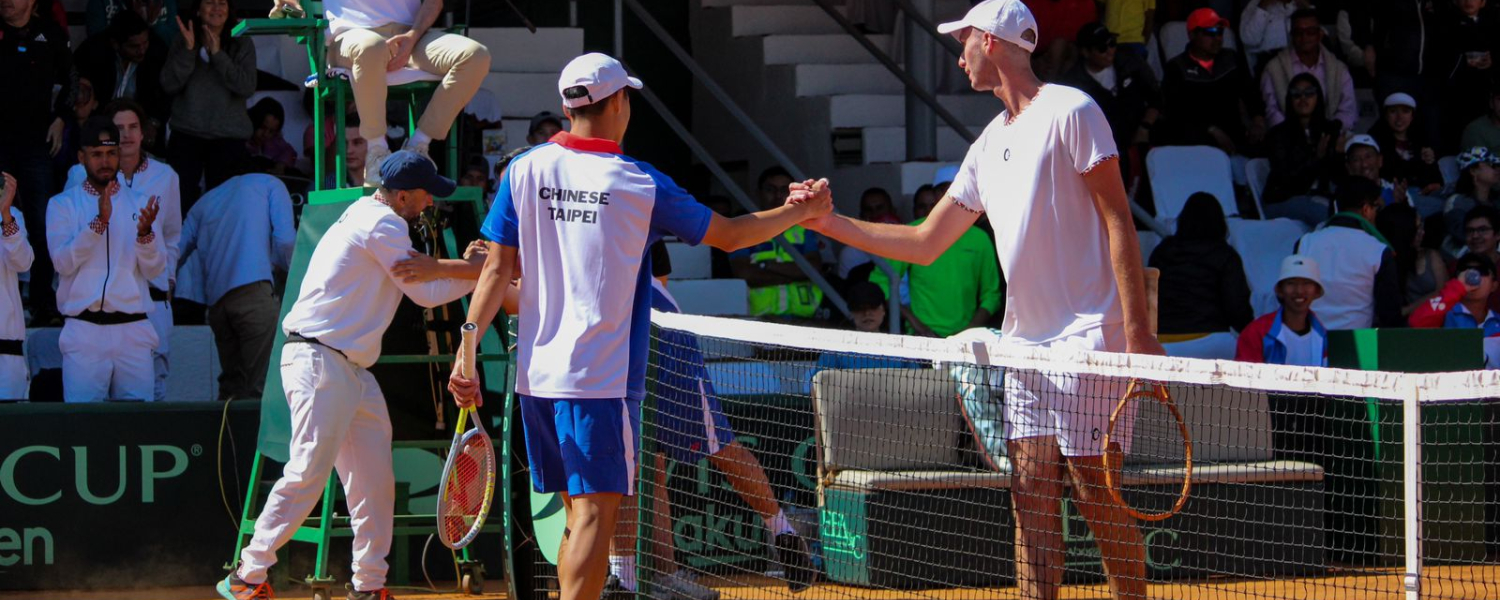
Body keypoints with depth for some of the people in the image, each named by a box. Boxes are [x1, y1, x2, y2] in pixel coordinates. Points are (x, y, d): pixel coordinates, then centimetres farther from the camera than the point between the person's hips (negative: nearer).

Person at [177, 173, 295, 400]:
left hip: (216, 300, 5)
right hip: (256, 287, -5)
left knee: (232, 386, 10)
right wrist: (290, 270, 20)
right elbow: (284, 239, 1)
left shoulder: (204, 202, 27)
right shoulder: (269, 184, 14)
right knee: (264, 387, -11)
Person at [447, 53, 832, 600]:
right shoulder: (642, 185, -5)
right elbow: (729, 234, 6)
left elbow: (498, 268, 1)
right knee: (596, 512, -7)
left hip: (536, 374, 5)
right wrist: (802, 211, 20)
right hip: (603, 376, -5)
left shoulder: (524, 171, 4)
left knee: (579, 513, 15)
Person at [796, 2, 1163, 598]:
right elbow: (925, 243, 23)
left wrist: (1137, 328, -18)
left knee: (1097, 496, -8)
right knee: (1031, 496, 3)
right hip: (1025, 342, 8)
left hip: (1086, 337, -8)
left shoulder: (1069, 112, -6)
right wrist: (832, 223, 14)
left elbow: (1118, 222, -11)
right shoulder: (989, 145, 18)